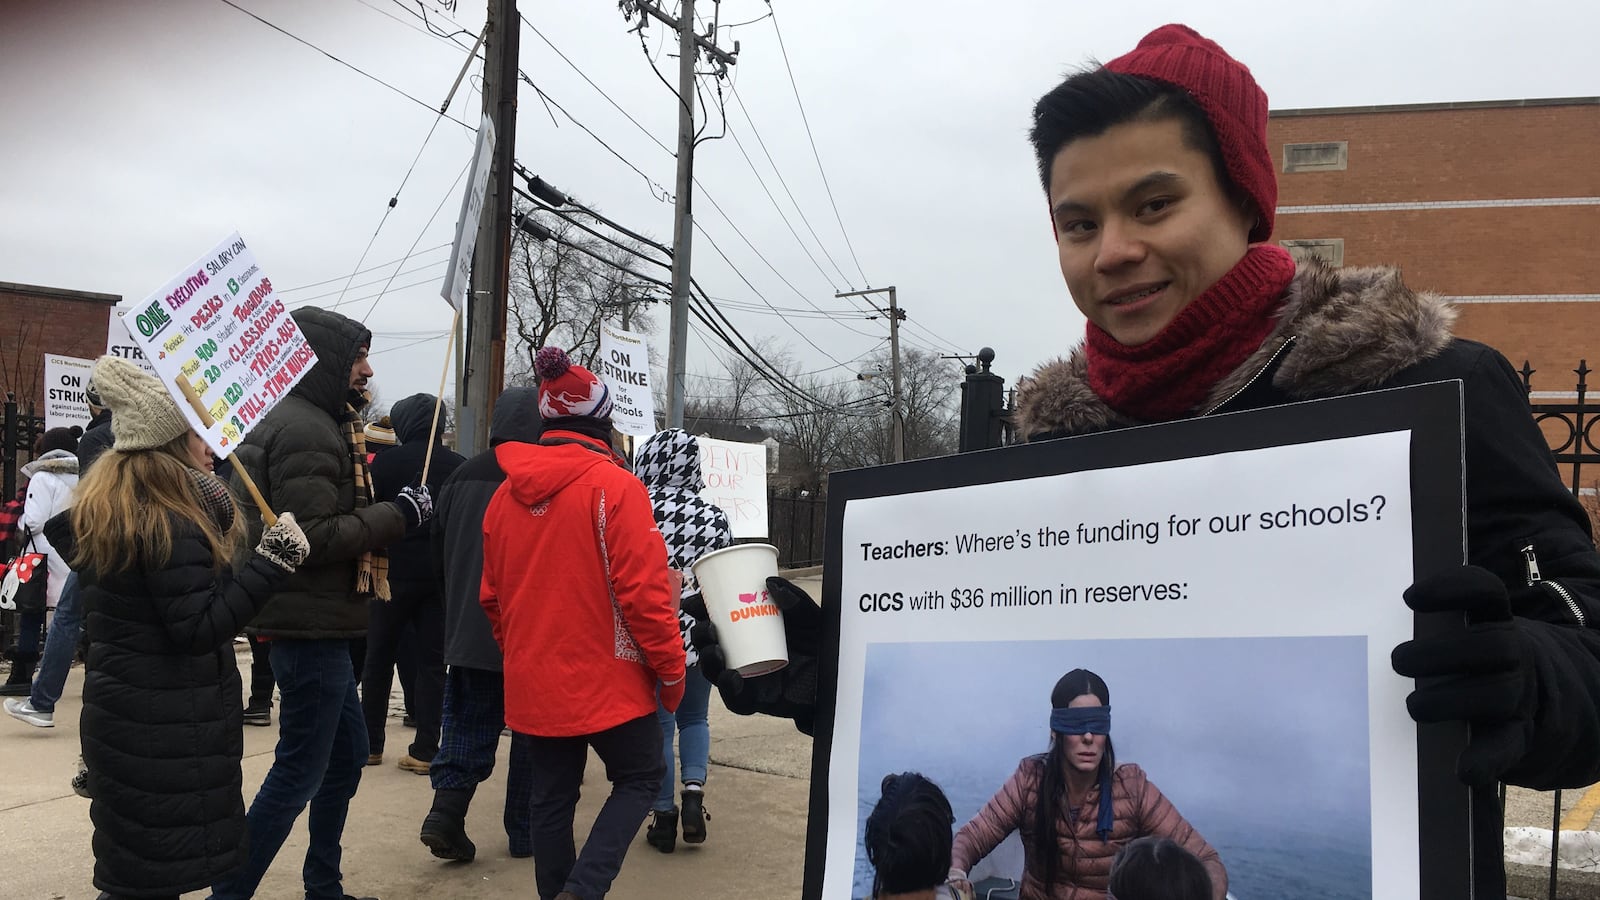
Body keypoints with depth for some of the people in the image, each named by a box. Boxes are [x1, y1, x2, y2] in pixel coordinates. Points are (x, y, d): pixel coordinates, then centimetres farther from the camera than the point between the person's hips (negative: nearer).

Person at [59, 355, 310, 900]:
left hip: (122, 716, 10)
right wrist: (274, 558, -25)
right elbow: (200, 628, -24)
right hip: (166, 732, -10)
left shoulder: (102, 510, 9)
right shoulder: (170, 527, -21)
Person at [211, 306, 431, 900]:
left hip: (318, 626, 11)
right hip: (310, 627, -11)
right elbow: (316, 536, -25)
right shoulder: (305, 431, -18)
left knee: (347, 752, 19)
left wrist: (392, 515, 7)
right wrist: (397, 515, -17)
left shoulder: (313, 422, 15)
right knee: (300, 773, -2)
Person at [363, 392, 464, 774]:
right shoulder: (459, 465, -1)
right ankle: (425, 750, 4)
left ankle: (370, 743, 18)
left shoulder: (386, 461, -6)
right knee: (432, 661, 6)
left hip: (396, 572, -2)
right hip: (442, 576, 2)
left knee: (378, 657, 13)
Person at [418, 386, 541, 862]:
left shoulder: (460, 478, 1)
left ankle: (446, 808, -3)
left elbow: (438, 560, 8)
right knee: (531, 735, 10)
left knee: (466, 729, 13)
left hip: (468, 632, 4)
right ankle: (524, 833, 16)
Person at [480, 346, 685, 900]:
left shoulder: (507, 493, 5)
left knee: (552, 795, 16)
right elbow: (643, 590, -18)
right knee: (640, 778, 11)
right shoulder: (613, 486, -15)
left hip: (533, 683, 6)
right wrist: (671, 668, -7)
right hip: (606, 679, -6)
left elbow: (492, 596, 12)